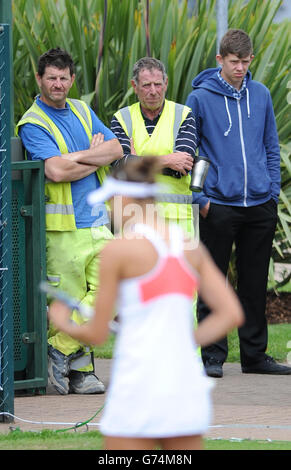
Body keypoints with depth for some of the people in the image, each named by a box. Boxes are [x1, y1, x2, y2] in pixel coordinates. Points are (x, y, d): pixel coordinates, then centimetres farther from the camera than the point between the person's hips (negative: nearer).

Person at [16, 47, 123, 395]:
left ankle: (61, 350, 4)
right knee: (70, 302, -4)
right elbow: (56, 171, -19)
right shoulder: (33, 123, -5)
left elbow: (116, 149, 6)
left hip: (97, 222, 6)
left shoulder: (82, 111, 17)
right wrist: (96, 159, -5)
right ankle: (80, 369, 6)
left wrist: (77, 157, -9)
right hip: (63, 227, -6)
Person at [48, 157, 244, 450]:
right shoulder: (191, 247, 10)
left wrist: (63, 324, 19)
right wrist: (187, 342, 14)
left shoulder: (117, 250, -6)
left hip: (139, 388, -5)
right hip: (187, 388, 5)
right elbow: (231, 314, 6)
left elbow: (97, 334, 0)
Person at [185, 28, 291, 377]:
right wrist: (199, 197, -6)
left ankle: (255, 354, 16)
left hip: (260, 205, 4)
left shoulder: (261, 96, 8)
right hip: (218, 205, -4)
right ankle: (212, 356, 7)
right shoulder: (200, 98, -4)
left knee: (255, 285, 9)